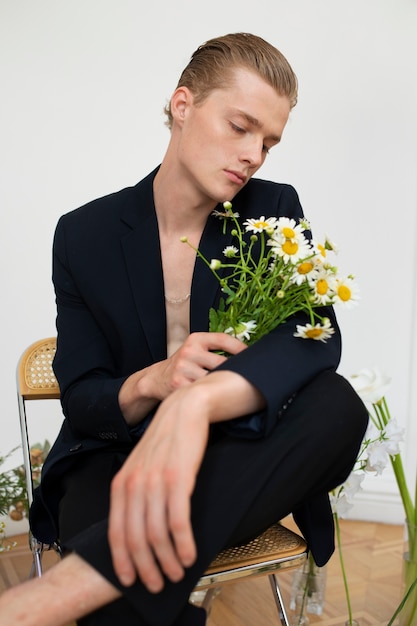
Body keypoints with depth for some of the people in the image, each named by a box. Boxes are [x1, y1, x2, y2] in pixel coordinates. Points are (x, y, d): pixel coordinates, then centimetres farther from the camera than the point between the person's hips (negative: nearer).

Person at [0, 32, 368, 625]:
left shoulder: (274, 210, -1)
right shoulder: (85, 234, -2)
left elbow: (317, 337, -19)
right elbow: (80, 400, -1)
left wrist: (195, 403, -39)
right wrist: (153, 382, -25)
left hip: (230, 464, 4)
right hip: (114, 460, -3)